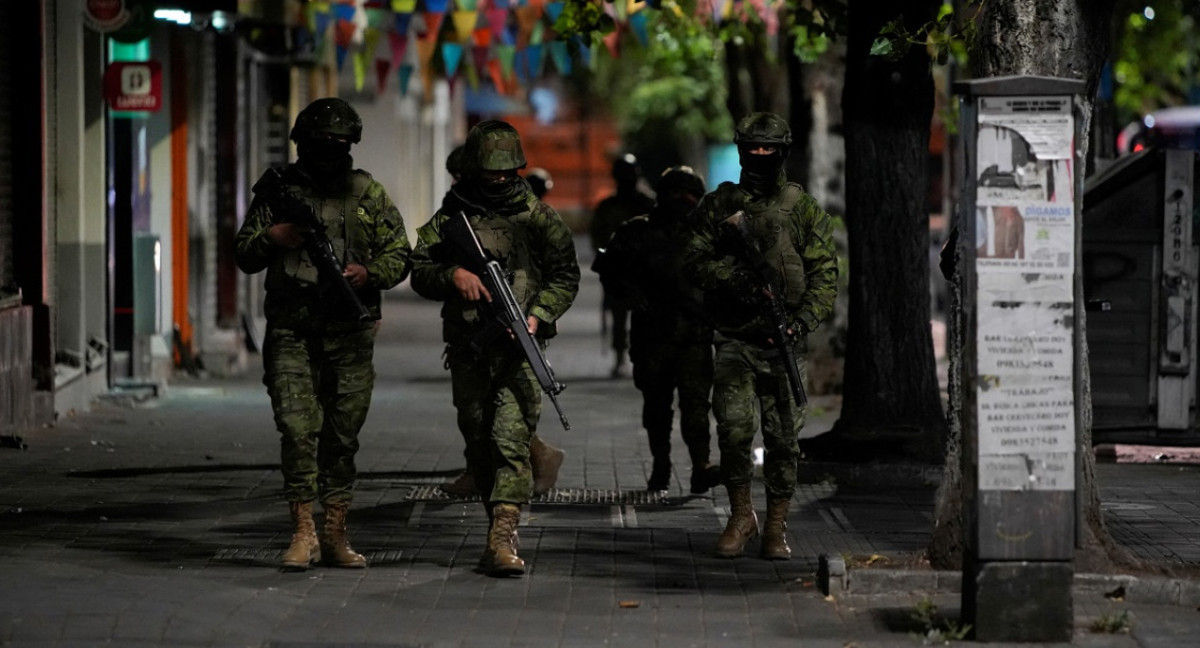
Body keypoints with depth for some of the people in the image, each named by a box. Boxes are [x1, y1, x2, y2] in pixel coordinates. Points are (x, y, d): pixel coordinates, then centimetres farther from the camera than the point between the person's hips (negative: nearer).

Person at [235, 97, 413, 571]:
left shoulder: (368, 193, 8)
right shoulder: (279, 190, 6)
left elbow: (399, 254, 10)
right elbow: (245, 257, 9)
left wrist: (370, 274, -10)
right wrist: (271, 237, -12)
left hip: (349, 335, 1)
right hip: (291, 332, -1)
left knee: (343, 433, 5)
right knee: (298, 428, -11)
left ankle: (335, 535, 12)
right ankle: (303, 532, -6)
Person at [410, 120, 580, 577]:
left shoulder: (537, 217, 5)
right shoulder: (450, 218, 9)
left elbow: (566, 276, 5)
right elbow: (419, 270, 9)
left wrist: (537, 316, -10)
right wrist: (452, 276, -12)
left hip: (520, 348, -3)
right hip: (467, 351, 3)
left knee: (512, 439, -16)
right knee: (479, 443, 9)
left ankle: (502, 539, -23)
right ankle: (499, 529, 22)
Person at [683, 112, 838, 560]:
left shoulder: (804, 209, 8)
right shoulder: (718, 205, 8)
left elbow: (824, 272, 4)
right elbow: (695, 258, 3)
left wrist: (804, 318, -12)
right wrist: (734, 276, -16)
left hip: (784, 340, 1)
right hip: (734, 338, -1)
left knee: (783, 436, 3)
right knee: (734, 424, -16)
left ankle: (776, 526, 14)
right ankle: (740, 515, 1)